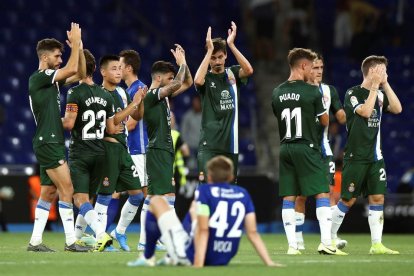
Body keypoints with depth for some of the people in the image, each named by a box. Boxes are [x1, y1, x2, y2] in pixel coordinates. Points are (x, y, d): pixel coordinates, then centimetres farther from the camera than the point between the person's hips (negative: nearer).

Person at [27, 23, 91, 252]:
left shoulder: (51, 79, 16)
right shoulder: (38, 78, -11)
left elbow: (79, 74, 20)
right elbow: (72, 69, -20)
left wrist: (79, 47, 9)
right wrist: (76, 42, -10)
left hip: (52, 143, 10)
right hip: (47, 143, -10)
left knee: (48, 192, 9)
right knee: (67, 189, -11)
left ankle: (35, 241, 10)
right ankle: (70, 240, -11)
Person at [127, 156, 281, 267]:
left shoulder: (205, 191, -11)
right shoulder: (243, 195, 3)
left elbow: (203, 230, -20)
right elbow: (253, 232, -3)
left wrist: (198, 266, -25)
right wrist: (269, 263, -1)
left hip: (191, 256, -6)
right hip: (222, 261, 6)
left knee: (156, 202, 13)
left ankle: (147, 258, 22)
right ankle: (171, 259, 38)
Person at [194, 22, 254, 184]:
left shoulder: (232, 73, 7)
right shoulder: (206, 77, 0)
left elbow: (249, 70, -14)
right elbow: (198, 81, -24)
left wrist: (231, 44, -18)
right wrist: (209, 51, -21)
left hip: (230, 144, 3)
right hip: (209, 144, -3)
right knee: (206, 183, -17)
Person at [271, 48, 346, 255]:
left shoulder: (277, 93, 5)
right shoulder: (312, 92, -8)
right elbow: (325, 121, 2)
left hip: (285, 149, 5)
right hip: (307, 148, -5)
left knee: (288, 197, 6)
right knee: (322, 193, -1)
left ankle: (292, 245, 3)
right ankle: (326, 242, -9)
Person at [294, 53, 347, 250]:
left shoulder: (329, 91, 10)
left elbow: (342, 118, 8)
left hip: (323, 149, 3)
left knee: (329, 191, -7)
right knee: (301, 195, 1)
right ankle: (298, 240, 9)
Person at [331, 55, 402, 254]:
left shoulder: (380, 94, 11)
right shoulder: (353, 93, -7)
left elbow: (397, 109, -2)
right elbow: (365, 111, -22)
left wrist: (385, 84, -4)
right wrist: (375, 85, -18)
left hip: (375, 156, 6)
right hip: (356, 156, -6)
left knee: (377, 197, -1)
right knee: (348, 199, -3)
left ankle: (376, 244, -1)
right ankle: (330, 238, 12)